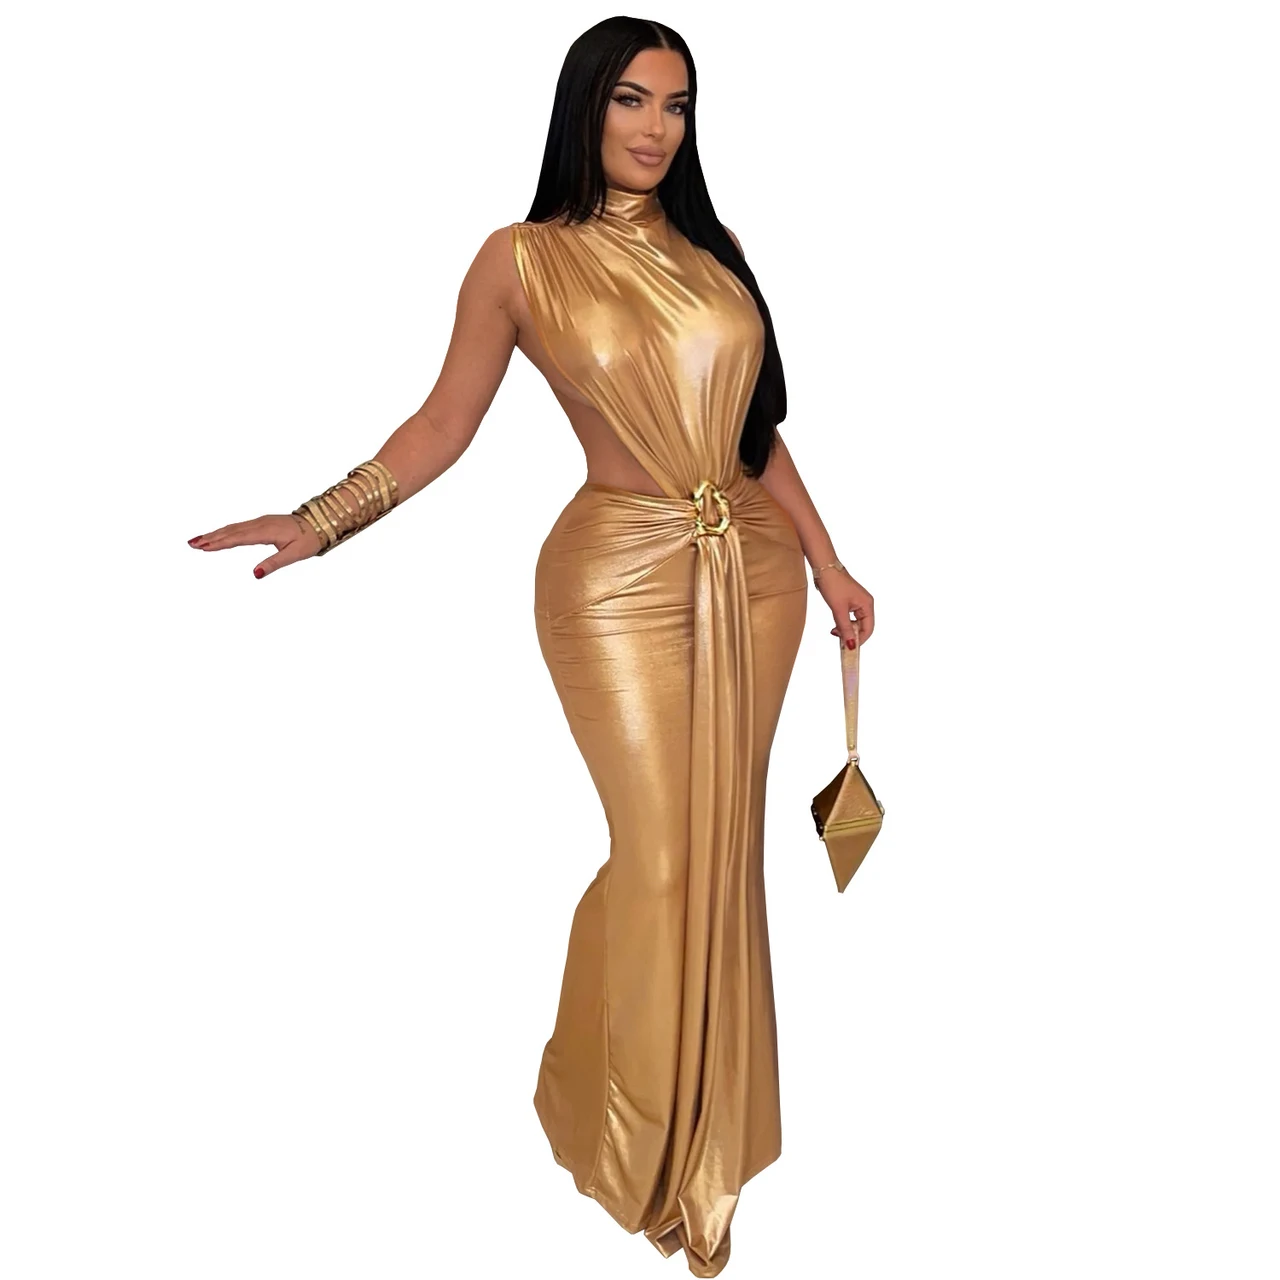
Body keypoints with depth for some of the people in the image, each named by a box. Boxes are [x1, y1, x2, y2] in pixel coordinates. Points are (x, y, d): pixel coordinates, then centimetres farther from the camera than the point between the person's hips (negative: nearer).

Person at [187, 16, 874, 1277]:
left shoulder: (710, 253, 11)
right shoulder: (521, 260, -2)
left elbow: (756, 426, 14)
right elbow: (443, 425, -2)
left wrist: (827, 561, 13)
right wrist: (319, 520, -13)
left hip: (755, 569, 5)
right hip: (622, 580, -4)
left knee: (726, 845, 11)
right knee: (658, 857, 0)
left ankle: (712, 1116, 31)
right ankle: (642, 1138, 24)